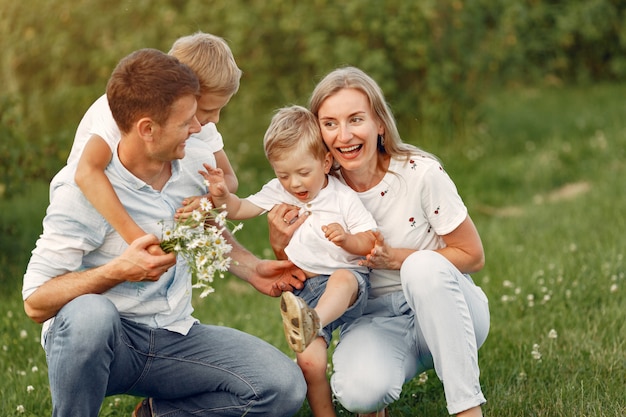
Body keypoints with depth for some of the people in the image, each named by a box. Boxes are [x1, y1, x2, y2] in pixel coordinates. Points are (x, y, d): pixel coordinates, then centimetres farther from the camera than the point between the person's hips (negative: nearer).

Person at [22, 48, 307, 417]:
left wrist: (252, 268, 7)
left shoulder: (198, 161, 0)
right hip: (99, 340, -5)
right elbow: (36, 302, -21)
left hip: (173, 337, 5)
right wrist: (118, 271, -33)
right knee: (90, 314, -42)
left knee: (286, 387, -15)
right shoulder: (81, 189, -18)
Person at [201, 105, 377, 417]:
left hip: (349, 285, -3)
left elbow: (369, 243, 0)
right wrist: (222, 196, -10)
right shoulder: (279, 193, 11)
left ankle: (312, 322, -65)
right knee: (309, 362, -15)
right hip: (305, 291, 3)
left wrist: (346, 238, -21)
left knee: (342, 279, -41)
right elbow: (240, 209, 12)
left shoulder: (343, 198, -1)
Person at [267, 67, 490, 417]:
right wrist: (281, 246, -15)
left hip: (444, 312, 0)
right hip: (375, 318, 0)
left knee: (424, 265, -36)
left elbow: (473, 256, -7)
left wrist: (395, 258, -20)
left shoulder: (421, 174, -14)